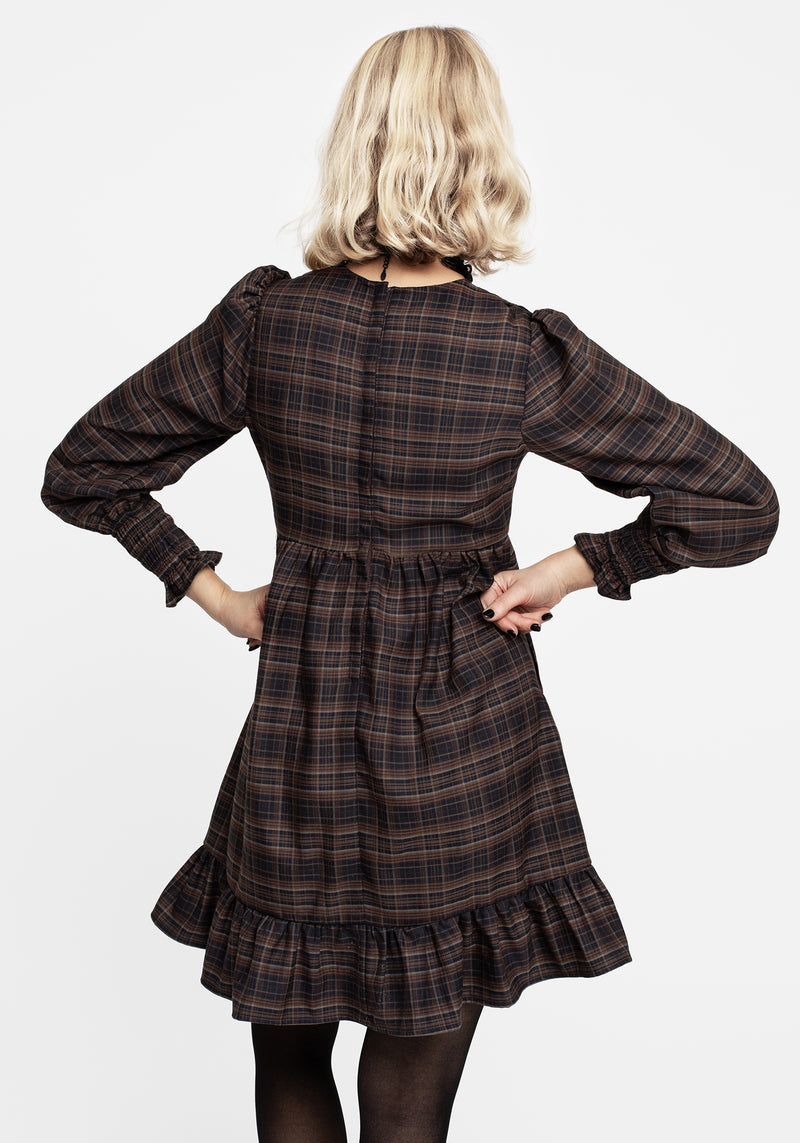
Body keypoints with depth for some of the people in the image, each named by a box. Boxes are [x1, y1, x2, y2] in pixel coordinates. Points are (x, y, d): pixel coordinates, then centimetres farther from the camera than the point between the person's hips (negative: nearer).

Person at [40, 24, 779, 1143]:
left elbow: (81, 473, 1)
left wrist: (210, 588, 4)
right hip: (465, 752, -1)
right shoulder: (530, 355, -14)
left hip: (298, 739, 2)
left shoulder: (264, 319, -8)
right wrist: (572, 568, -5)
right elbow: (741, 506, -10)